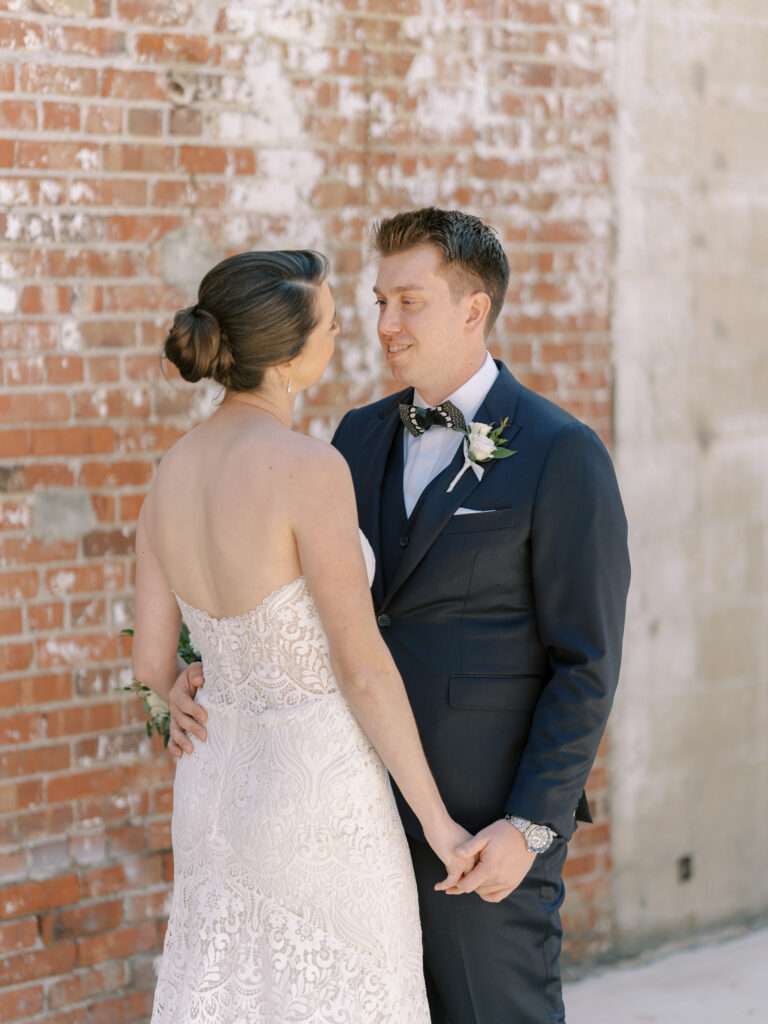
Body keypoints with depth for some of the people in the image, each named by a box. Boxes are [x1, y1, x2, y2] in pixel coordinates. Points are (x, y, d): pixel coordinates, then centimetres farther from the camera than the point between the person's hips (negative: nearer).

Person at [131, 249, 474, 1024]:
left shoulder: (173, 472, 1)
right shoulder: (309, 469, -22)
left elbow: (151, 663, 7)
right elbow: (363, 666, -19)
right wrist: (437, 819, -9)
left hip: (219, 789, 7)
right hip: (320, 805, -7)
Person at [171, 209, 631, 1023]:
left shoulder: (562, 455, -10)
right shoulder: (362, 436, 10)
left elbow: (587, 665, -11)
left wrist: (531, 826, -16)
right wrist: (214, 673, -5)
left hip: (484, 818, -6)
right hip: (368, 802, 6)